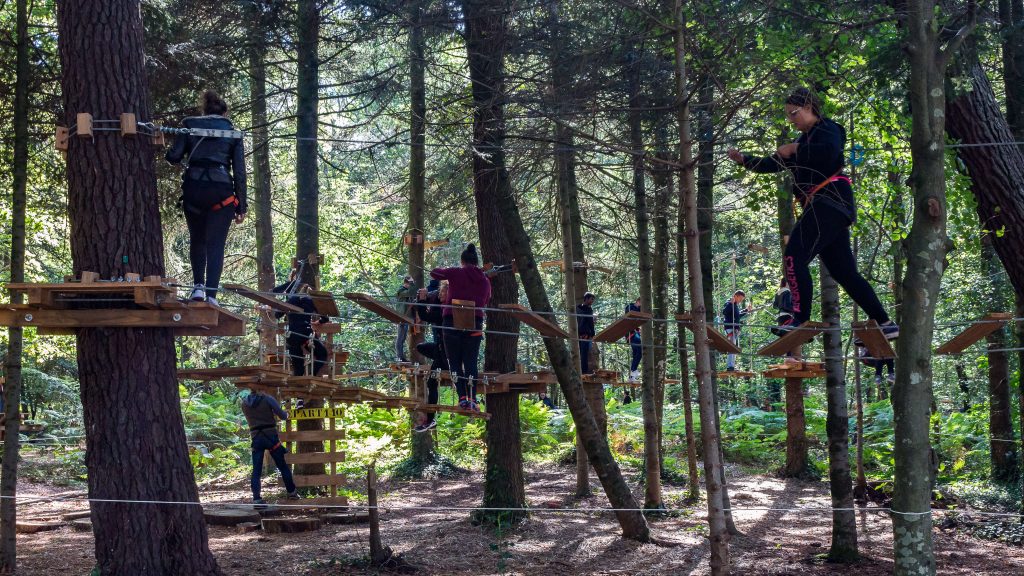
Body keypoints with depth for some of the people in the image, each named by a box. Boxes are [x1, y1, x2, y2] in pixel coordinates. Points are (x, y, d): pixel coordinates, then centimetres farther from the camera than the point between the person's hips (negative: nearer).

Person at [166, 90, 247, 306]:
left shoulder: (189, 125, 11)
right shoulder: (232, 133, 11)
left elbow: (174, 157, 2)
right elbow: (240, 172, 7)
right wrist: (241, 206, 10)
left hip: (193, 188, 1)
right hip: (221, 189, -1)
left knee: (197, 239, 19)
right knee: (216, 244, 1)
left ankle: (198, 286, 5)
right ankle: (211, 294, -9)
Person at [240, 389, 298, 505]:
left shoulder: (245, 404, 6)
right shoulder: (268, 399, -6)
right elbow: (283, 416, -8)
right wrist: (286, 415, 16)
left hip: (256, 438, 2)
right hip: (271, 436, -2)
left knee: (256, 471, 3)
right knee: (283, 466, 12)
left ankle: (256, 498, -8)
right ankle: (291, 492, 21)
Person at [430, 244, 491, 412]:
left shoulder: (456, 273, -1)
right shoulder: (485, 280, 10)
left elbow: (434, 273, 12)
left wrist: (447, 272, 30)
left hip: (452, 321, -3)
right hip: (475, 322, 3)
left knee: (455, 362, 2)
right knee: (471, 362, 4)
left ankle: (462, 397, -10)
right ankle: (472, 399, -5)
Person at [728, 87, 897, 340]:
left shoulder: (827, 129, 1)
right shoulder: (805, 140, 28)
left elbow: (830, 151, -23)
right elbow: (774, 164, 28)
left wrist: (795, 150, -14)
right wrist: (744, 160, 16)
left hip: (829, 203, -10)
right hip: (824, 208, 10)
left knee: (794, 256, -19)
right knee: (844, 272, 7)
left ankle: (801, 319, -25)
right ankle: (885, 324, 8)